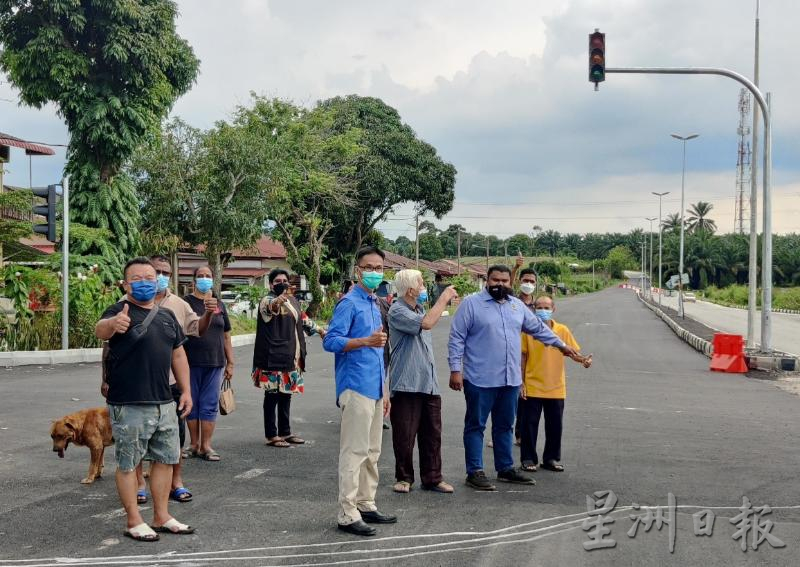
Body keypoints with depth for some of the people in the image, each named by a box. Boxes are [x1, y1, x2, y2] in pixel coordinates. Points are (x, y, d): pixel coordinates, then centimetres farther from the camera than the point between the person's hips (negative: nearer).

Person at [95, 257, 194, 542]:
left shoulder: (167, 315, 11)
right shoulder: (121, 312, -10)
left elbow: (178, 354, 18)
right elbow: (100, 330, -32)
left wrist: (186, 390, 12)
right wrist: (112, 325, -56)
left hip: (164, 403, 7)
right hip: (129, 406, -7)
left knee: (165, 459, 14)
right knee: (128, 463, 3)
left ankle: (162, 517, 26)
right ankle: (134, 521, 14)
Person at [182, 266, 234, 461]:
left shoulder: (219, 305, 13)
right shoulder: (186, 302, 0)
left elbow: (226, 336, 14)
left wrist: (230, 363, 11)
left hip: (215, 364, 3)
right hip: (191, 363, -3)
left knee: (210, 406, 3)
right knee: (192, 404, 5)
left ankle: (206, 446, 9)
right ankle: (194, 444, 15)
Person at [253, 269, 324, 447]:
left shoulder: (293, 301, 15)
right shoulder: (267, 301, -10)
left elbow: (303, 319, 31)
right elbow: (271, 307, -36)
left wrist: (319, 330, 37)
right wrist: (278, 300, -58)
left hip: (291, 357, 8)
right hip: (274, 357, -8)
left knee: (286, 395, 14)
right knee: (272, 396, -2)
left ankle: (285, 432, 23)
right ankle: (271, 436, 4)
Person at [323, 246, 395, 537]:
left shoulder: (374, 305, 18)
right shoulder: (349, 303, -8)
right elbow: (330, 340, -18)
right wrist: (365, 341, -30)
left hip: (374, 389, 9)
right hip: (356, 387, -9)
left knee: (371, 452, 14)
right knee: (354, 451, -8)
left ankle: (366, 504, 23)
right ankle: (347, 514, -4)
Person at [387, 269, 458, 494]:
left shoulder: (419, 308, 14)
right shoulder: (397, 311, -13)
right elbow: (426, 323, -26)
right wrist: (443, 299, -18)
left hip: (428, 383, 8)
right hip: (406, 384, -8)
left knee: (432, 433, 9)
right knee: (404, 435, 0)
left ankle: (432, 478, 17)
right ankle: (404, 477, 14)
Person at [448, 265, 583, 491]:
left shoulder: (517, 305, 13)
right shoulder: (471, 304, -5)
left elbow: (538, 328, 25)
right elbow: (457, 339, -7)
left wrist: (561, 345, 29)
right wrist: (455, 369, -13)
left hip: (511, 379, 6)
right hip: (480, 379, -6)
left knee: (505, 426, 15)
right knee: (476, 425, 1)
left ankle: (505, 468, 26)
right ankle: (474, 472, 6)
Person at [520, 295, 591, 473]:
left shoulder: (562, 330, -1)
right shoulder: (528, 330, -4)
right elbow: (522, 357, 0)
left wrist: (583, 360, -21)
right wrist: (521, 383, -2)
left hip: (556, 388, 2)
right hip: (532, 388, -2)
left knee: (555, 425, 9)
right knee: (530, 424, 3)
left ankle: (551, 458, 23)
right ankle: (528, 459, 15)